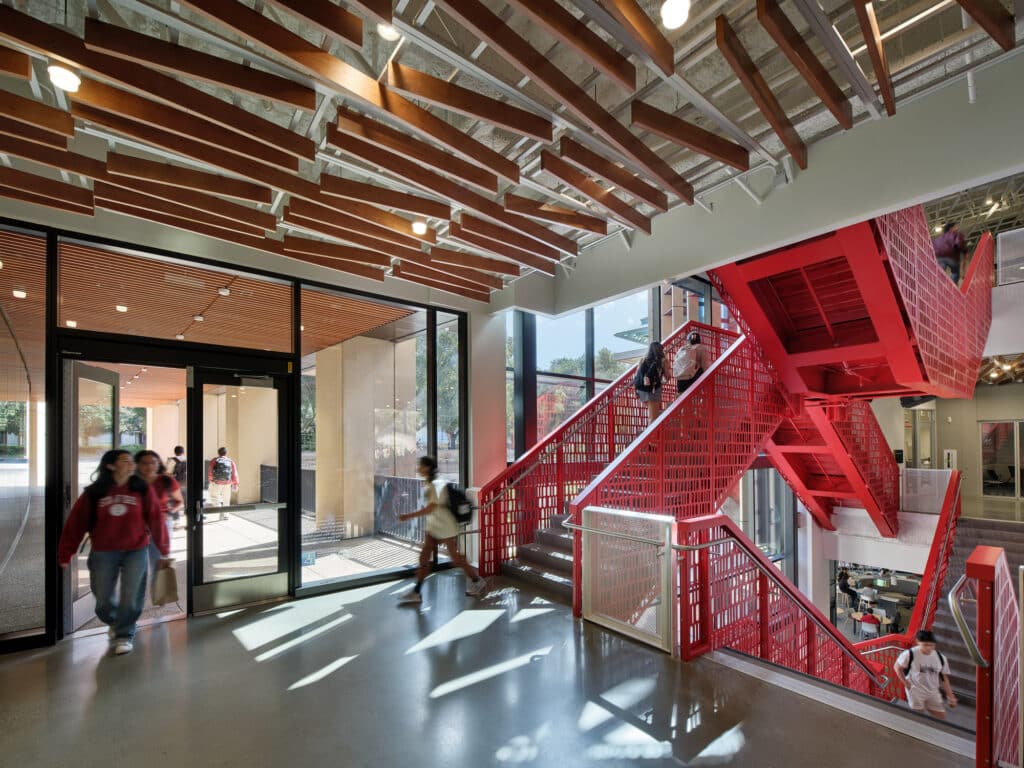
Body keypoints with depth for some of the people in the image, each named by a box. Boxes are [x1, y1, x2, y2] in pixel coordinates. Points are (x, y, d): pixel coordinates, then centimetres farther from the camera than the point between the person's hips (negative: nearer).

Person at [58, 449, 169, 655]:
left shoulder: (143, 490, -4)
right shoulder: (93, 493, -3)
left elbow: (156, 521, -4)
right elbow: (75, 524, 0)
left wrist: (164, 551, -5)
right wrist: (65, 555, -3)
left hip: (136, 552, -1)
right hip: (103, 553, 1)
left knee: (131, 598, -1)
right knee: (103, 598, 12)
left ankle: (124, 636, 19)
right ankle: (114, 623, 42)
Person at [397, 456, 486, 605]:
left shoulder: (436, 484, -23)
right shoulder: (427, 485, 5)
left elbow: (430, 508, -30)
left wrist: (408, 516, -30)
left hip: (447, 528, -8)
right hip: (433, 527, 8)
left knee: (456, 557, 5)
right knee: (424, 557, 3)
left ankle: (477, 582, 24)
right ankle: (416, 592, 10)